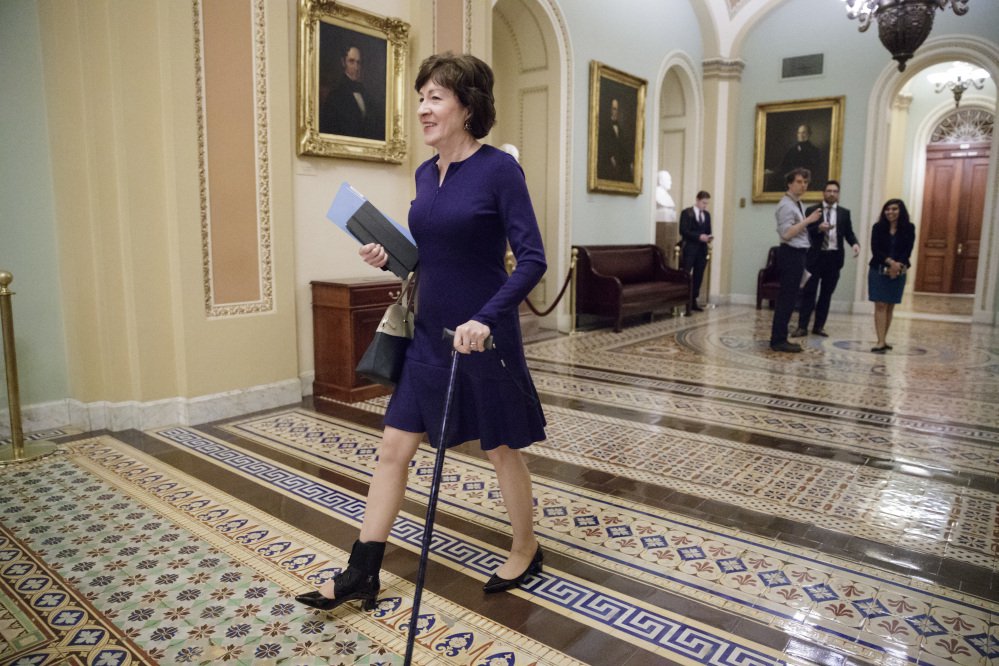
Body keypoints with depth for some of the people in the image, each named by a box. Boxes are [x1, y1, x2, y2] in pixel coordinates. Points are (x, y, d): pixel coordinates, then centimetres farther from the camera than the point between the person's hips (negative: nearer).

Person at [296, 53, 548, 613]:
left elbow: (533, 260, -17)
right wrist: (390, 257, 0)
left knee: (503, 449, 11)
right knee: (394, 446, 8)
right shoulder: (426, 173, 8)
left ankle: (526, 551, 36)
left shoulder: (499, 169, -12)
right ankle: (362, 574, 21)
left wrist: (485, 319, -26)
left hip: (483, 336, -7)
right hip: (430, 334, 7)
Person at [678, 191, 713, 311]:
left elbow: (708, 231, 19)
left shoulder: (707, 215, 15)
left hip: (702, 249, 6)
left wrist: (708, 237, -5)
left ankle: (693, 302, 10)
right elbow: (683, 231, -12)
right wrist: (699, 236, -19)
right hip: (689, 249, -6)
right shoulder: (686, 212, -3)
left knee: (698, 277, 5)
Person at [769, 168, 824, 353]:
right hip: (790, 254, -10)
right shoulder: (787, 205, -14)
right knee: (786, 298, -8)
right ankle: (778, 340, -4)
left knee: (789, 298, 11)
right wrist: (808, 220, -22)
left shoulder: (797, 204, 17)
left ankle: (780, 338, 16)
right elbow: (786, 234, -22)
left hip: (797, 254, 10)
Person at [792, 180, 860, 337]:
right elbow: (806, 232, -5)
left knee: (827, 293, 7)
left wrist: (855, 243, -15)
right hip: (816, 256, -3)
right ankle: (802, 326, -2)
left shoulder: (845, 213, 11)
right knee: (809, 292, -3)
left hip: (834, 257, 3)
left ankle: (819, 326, 14)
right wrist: (819, 228, -25)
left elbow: (849, 233, 5)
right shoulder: (812, 210, 3)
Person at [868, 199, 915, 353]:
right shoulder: (878, 227, 0)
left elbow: (907, 251, -4)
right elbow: (875, 249, -8)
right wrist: (890, 262, -21)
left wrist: (897, 266, -19)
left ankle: (884, 339, 17)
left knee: (890, 306, 7)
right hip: (878, 270, -1)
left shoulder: (909, 228, 2)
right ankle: (881, 341, -9)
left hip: (898, 272, 1)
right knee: (880, 305, -6)